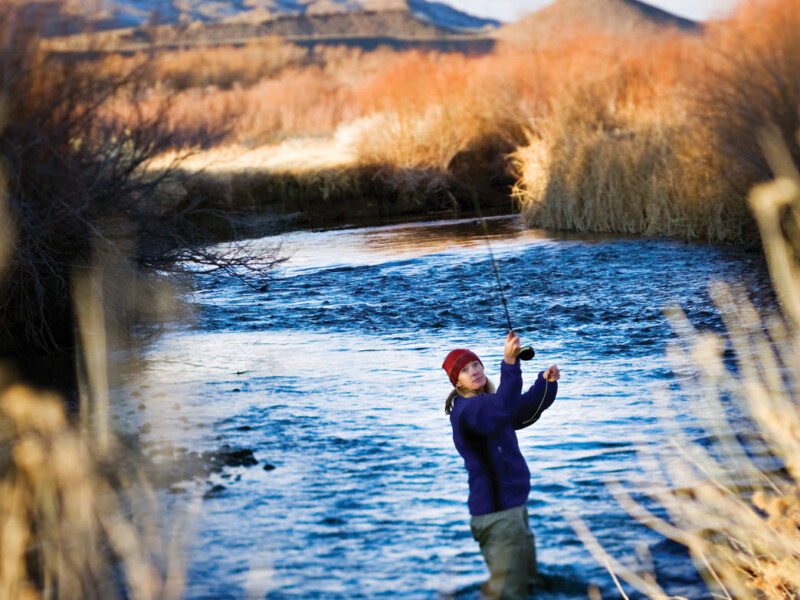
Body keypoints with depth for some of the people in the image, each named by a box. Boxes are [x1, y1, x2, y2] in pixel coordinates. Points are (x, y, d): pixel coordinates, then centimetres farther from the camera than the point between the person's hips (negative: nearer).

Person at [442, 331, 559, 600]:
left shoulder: (485, 403, 12)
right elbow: (502, 408, -37)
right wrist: (509, 364, -47)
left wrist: (546, 383, -4)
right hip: (496, 511, -10)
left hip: (512, 505, 10)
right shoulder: (466, 411, -18)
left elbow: (527, 409, 14)